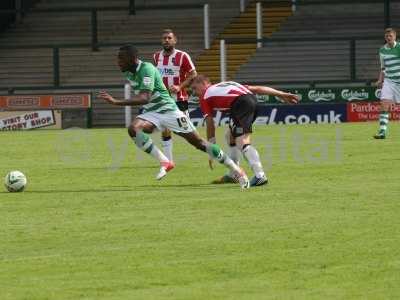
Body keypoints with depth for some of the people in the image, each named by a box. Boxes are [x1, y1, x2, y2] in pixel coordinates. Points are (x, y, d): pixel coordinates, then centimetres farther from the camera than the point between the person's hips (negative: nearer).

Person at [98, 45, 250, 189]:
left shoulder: (146, 69, -25)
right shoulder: (128, 72, 2)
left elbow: (145, 98, -38)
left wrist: (116, 102, -44)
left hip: (168, 110, -7)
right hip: (150, 113, 7)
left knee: (199, 142, -3)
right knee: (133, 129, -24)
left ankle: (235, 170, 8)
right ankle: (164, 162, -17)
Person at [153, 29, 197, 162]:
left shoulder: (182, 56, -9)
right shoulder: (156, 57, 7)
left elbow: (193, 75, -8)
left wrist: (180, 86, -19)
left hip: (179, 99, -5)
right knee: (165, 131, 3)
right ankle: (169, 161, 10)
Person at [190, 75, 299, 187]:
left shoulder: (204, 96, 18)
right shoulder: (226, 84, 36)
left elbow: (210, 126, 16)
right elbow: (256, 88, 28)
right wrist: (281, 94, 26)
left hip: (241, 103, -8)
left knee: (242, 142, -15)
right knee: (231, 136, 25)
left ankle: (260, 176, -31)